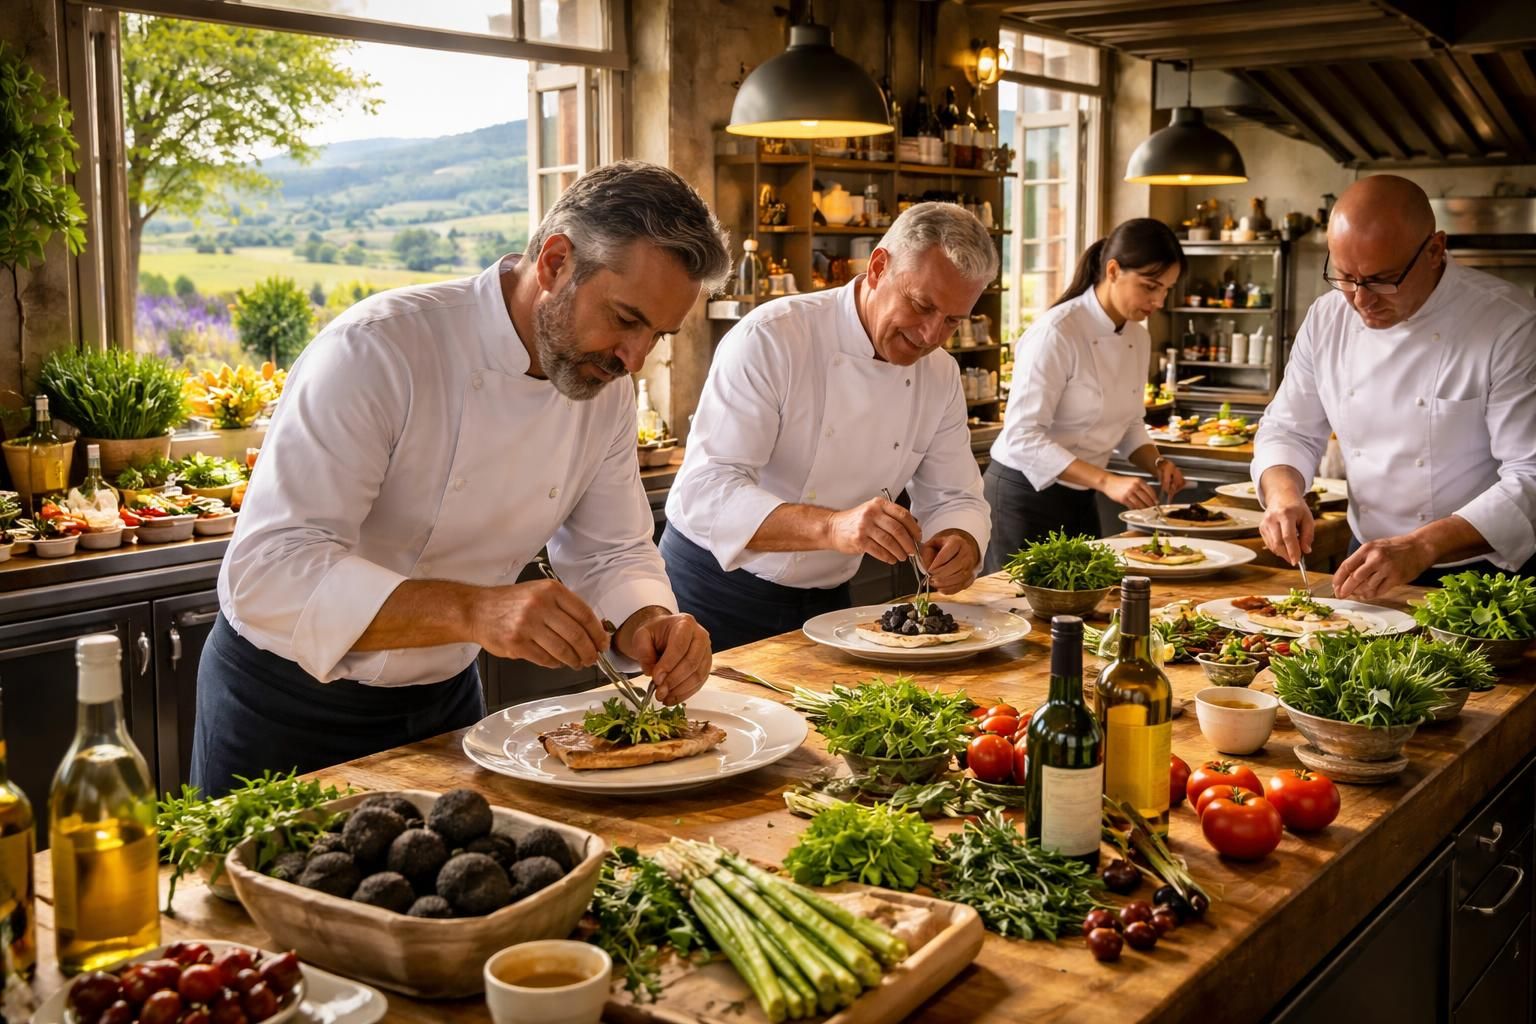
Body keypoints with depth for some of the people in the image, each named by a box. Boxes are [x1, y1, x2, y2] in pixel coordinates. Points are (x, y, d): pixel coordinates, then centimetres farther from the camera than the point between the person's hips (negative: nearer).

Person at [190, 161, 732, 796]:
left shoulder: (607, 388, -6)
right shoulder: (376, 350, -28)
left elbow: (612, 554, 2)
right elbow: (268, 574, -34)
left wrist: (650, 624, -21)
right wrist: (474, 612, -46)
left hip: (444, 698, 6)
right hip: (288, 705, -5)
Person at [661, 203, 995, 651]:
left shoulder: (940, 375, 1)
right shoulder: (772, 338, -20)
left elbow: (952, 497, 8)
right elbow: (705, 492, -28)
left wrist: (960, 545, -17)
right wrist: (832, 528, -42)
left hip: (826, 602, 5)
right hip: (715, 594, -5)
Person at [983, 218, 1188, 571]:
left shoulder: (1138, 339, 4)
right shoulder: (1057, 332, -20)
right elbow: (1022, 436, -26)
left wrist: (1156, 464, -4)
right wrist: (1106, 480, -32)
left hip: (1080, 501, 8)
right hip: (1024, 495, -7)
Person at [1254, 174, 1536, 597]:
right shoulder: (1326, 318, 1)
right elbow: (1289, 430, 11)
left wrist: (1422, 547, -31)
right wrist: (1283, 493, -11)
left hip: (1484, 578, -4)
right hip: (1368, 566, 4)